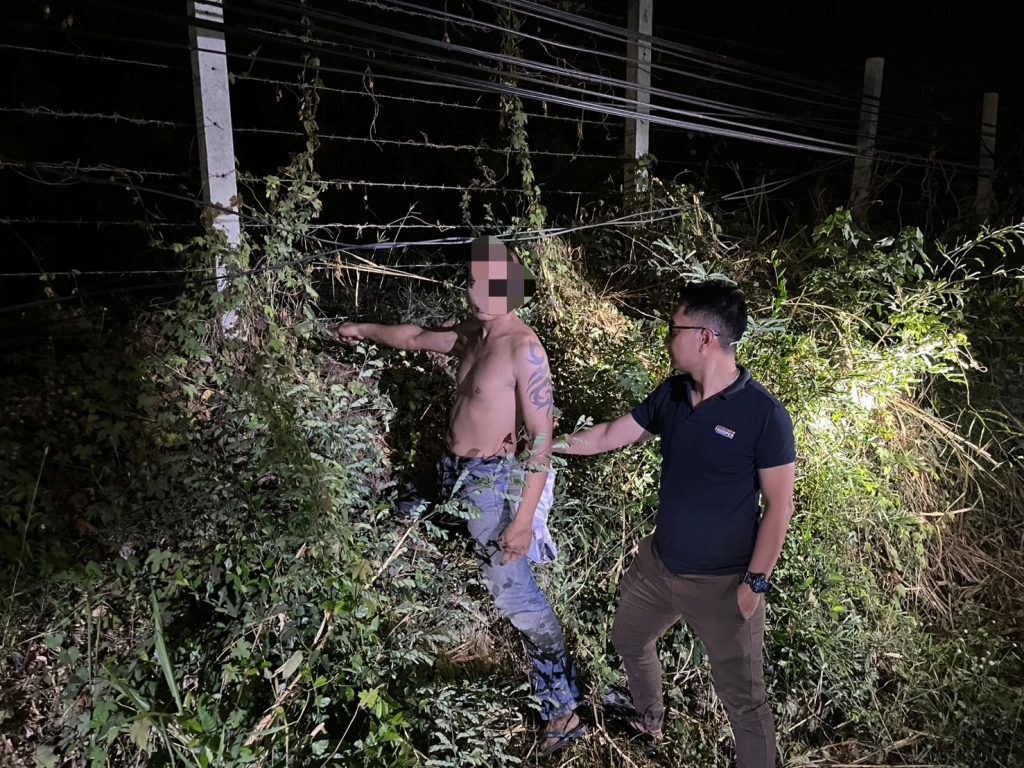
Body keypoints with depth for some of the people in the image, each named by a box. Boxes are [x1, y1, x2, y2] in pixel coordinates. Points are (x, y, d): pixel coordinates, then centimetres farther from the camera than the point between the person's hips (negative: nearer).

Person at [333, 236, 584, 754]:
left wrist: (523, 519, -27)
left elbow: (542, 438, -25)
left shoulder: (523, 348, -22)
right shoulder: (474, 335, 5)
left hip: (492, 484, -9)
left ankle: (564, 710, 10)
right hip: (458, 477, 9)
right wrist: (366, 330, 32)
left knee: (516, 599, -6)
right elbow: (418, 338, 24)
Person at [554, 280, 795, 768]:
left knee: (744, 701, 5)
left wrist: (756, 581, -16)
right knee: (629, 640, 27)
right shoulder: (671, 394, -4)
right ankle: (648, 721, 56)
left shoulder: (763, 414, -22)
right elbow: (610, 436, 7)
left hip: (721, 582, -7)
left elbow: (779, 505, -16)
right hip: (656, 564, 7)